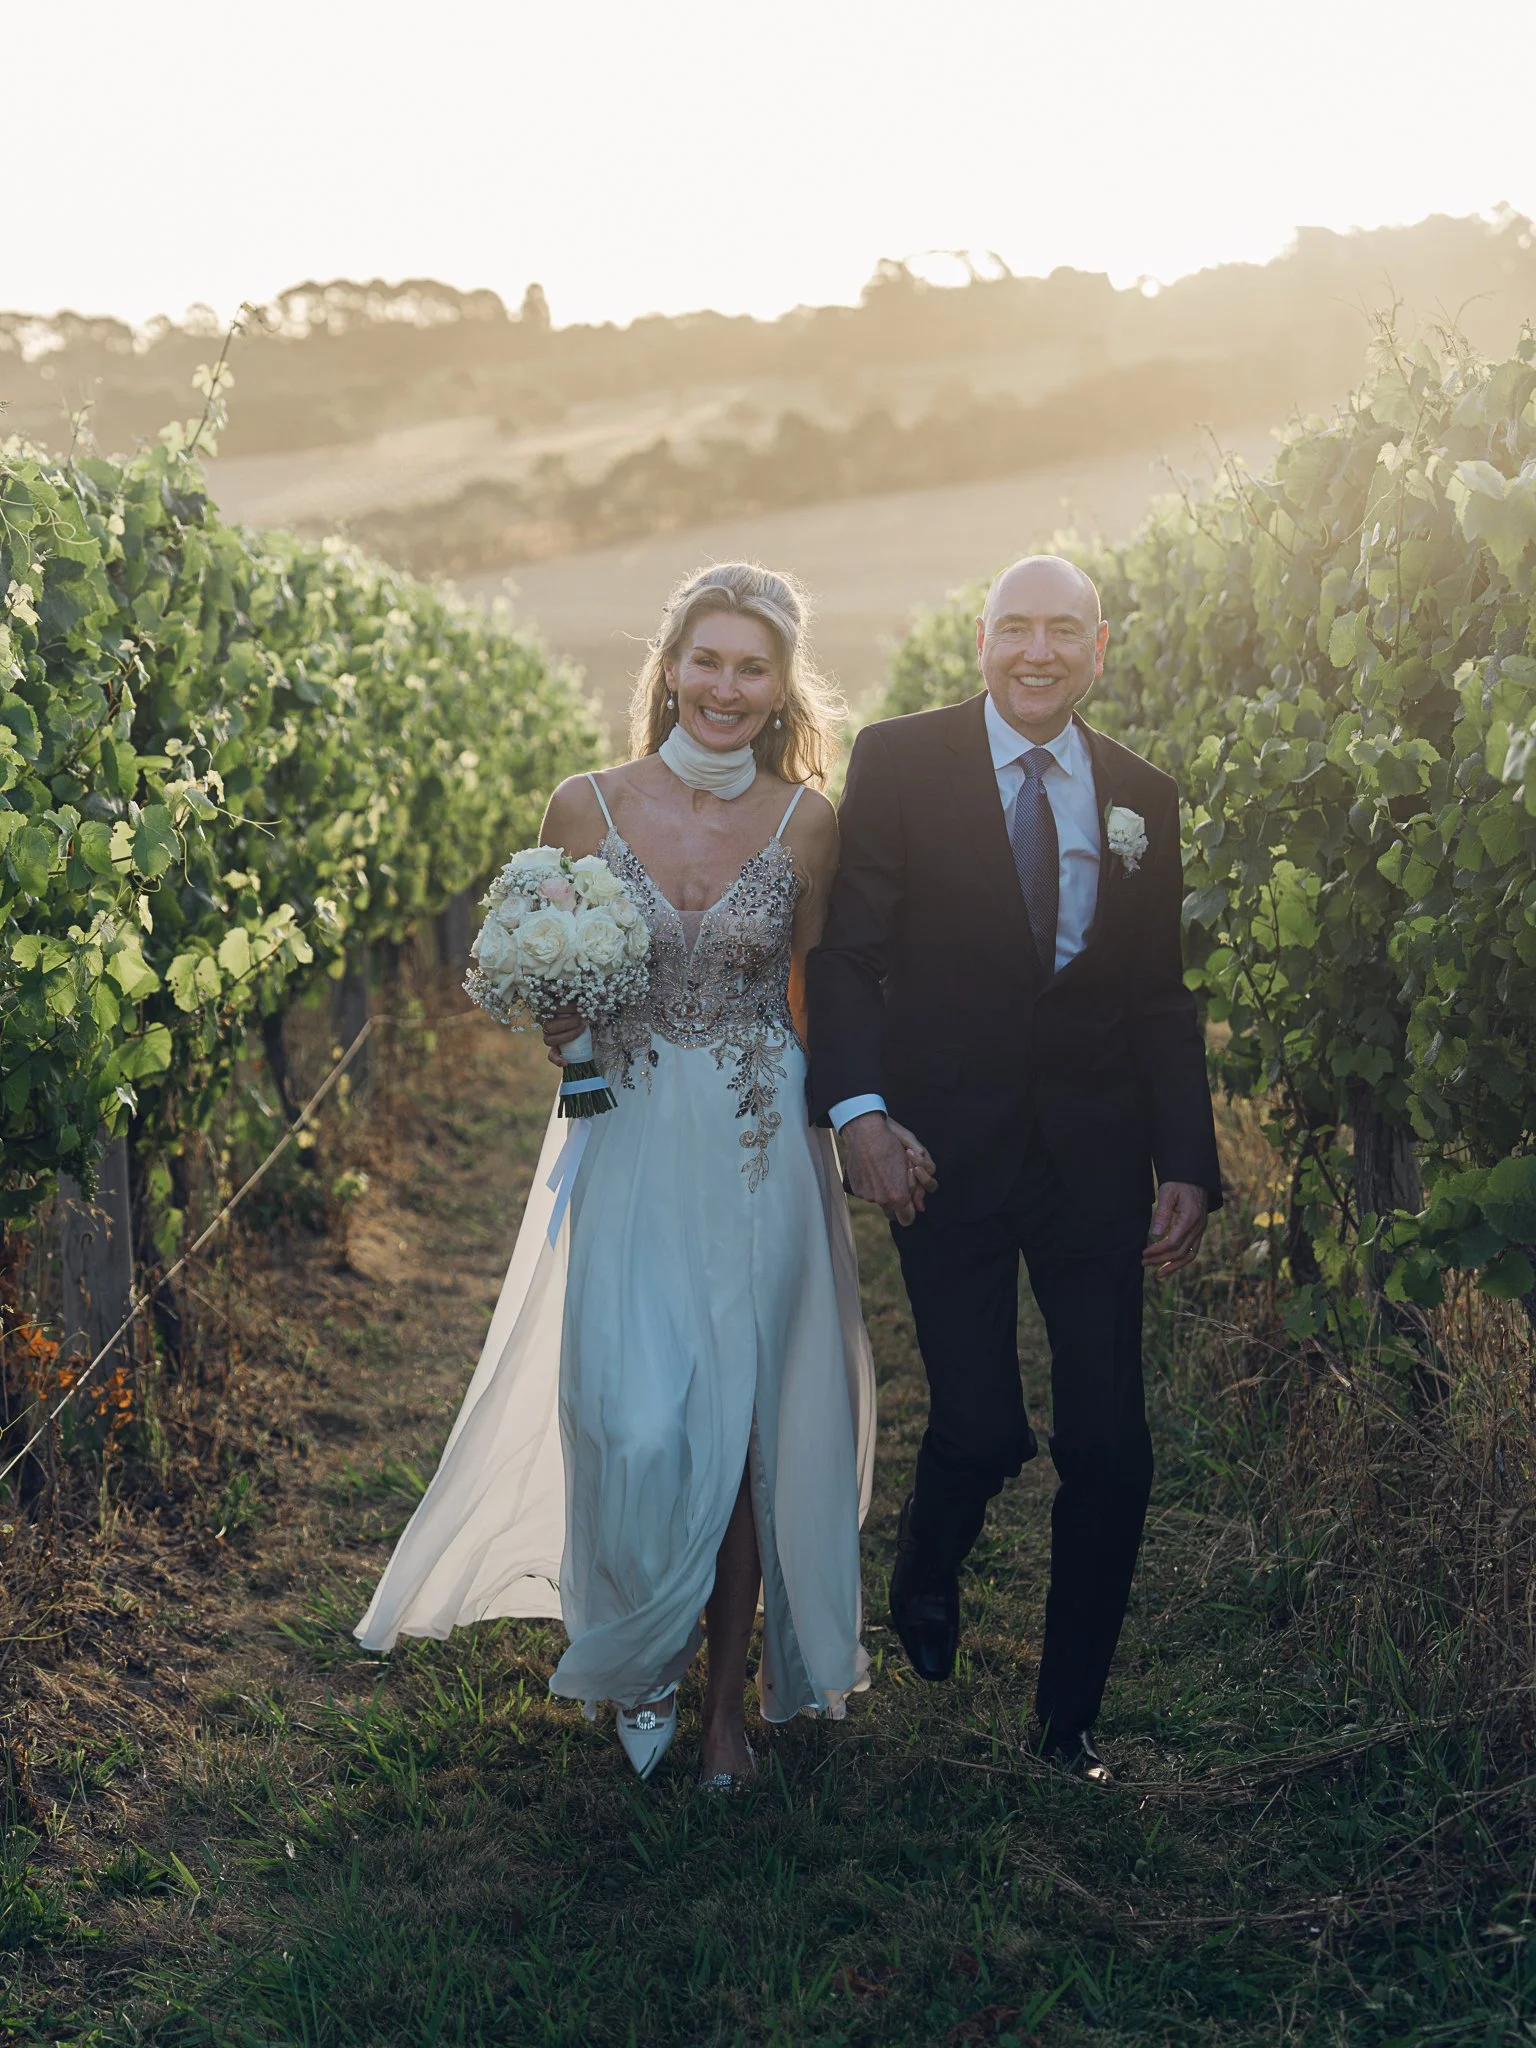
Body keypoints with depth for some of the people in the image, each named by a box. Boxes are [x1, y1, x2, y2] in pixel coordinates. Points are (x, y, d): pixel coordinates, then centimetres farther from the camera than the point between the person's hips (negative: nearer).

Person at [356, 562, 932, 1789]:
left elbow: (816, 987, 7)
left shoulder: (807, 823, -2)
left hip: (762, 1153, 0)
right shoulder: (588, 808, -2)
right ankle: (643, 1654, 25)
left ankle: (729, 1697, 25)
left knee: (743, 1422, 6)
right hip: (632, 1147, 0)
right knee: (639, 1423, -6)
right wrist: (558, 1017, -14)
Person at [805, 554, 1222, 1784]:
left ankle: (1070, 1715, 23)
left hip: (1098, 1156, 3)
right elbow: (847, 952, -3)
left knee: (1112, 1449, 3)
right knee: (982, 1428, -7)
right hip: (948, 1149, -3)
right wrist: (858, 1107, -17)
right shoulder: (899, 762, 0)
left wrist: (1190, 1165, 4)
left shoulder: (1144, 796, 9)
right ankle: (925, 1587, 30)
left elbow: (1163, 1000, 11)